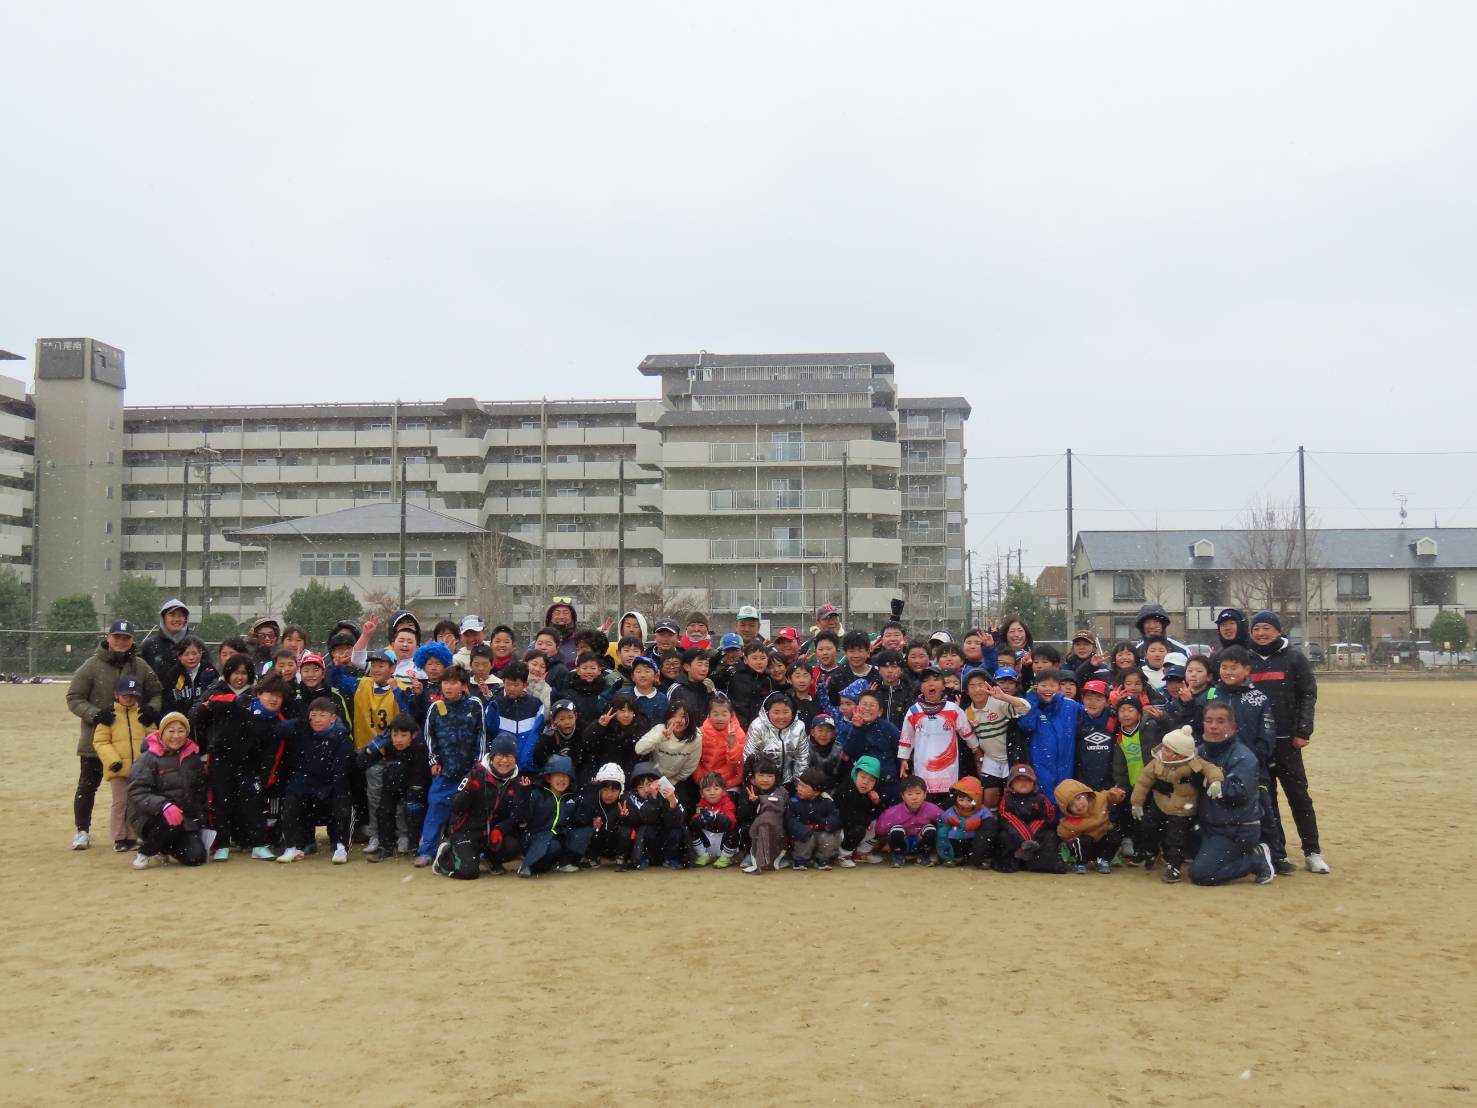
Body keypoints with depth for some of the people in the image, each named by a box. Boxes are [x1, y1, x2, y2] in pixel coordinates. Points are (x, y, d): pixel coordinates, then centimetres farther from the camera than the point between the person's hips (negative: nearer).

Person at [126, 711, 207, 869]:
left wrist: (199, 816, 15)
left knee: (196, 857, -14)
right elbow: (137, 793, -18)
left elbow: (200, 791, 22)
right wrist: (163, 805, -33)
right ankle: (147, 852, -7)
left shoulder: (192, 757, 9)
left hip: (186, 817, 5)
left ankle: (166, 847, 19)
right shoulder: (148, 758, -8)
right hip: (152, 817, -5)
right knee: (171, 822, -37)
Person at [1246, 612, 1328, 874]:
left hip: (1286, 740, -3)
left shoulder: (1293, 657, 1)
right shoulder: (1247, 659, 9)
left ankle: (1312, 852, 3)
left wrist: (1303, 731, -9)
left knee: (1299, 795, -1)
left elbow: (1309, 695, -2)